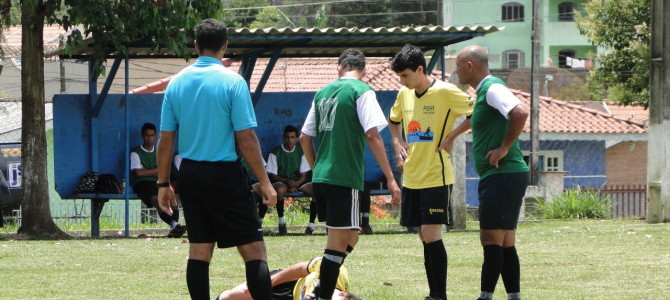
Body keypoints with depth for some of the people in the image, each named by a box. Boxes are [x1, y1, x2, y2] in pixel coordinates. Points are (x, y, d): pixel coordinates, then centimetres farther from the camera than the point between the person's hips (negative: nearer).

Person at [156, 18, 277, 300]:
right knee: (254, 250, -4)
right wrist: (264, 181, -5)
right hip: (224, 174, -5)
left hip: (189, 173, 5)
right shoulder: (232, 81, -10)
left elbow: (165, 139, 6)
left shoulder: (176, 83, 5)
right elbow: (246, 138, -12)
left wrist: (163, 183, 13)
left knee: (199, 250, 9)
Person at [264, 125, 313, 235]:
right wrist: (287, 181, -20)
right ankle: (281, 221, -22)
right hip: (281, 181, -3)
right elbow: (273, 175, -4)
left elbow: (303, 176, 7)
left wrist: (296, 184, -15)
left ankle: (311, 224, -21)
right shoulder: (276, 153, -2)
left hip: (298, 182, 3)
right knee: (280, 189, -40)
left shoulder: (300, 152, 7)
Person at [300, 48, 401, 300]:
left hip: (320, 178, 7)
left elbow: (304, 138, 17)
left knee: (350, 237, 19)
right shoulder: (361, 91, -5)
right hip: (345, 177, -7)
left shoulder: (323, 93, 13)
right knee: (339, 242, -2)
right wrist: (390, 178, -12)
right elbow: (372, 135, -14)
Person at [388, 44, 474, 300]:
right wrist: (397, 144, 14)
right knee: (424, 236, 9)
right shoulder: (404, 95, 10)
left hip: (437, 176, -7)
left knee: (431, 234, -12)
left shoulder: (445, 92, -12)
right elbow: (394, 121, 29)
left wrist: (450, 138, -13)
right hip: (411, 177, 7)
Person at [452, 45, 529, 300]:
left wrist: (504, 149, -22)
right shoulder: (484, 90, 18)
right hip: (501, 177, 10)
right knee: (505, 243, 10)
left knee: (491, 240, -9)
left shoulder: (492, 88, -13)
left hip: (503, 176, -10)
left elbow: (520, 113, -28)